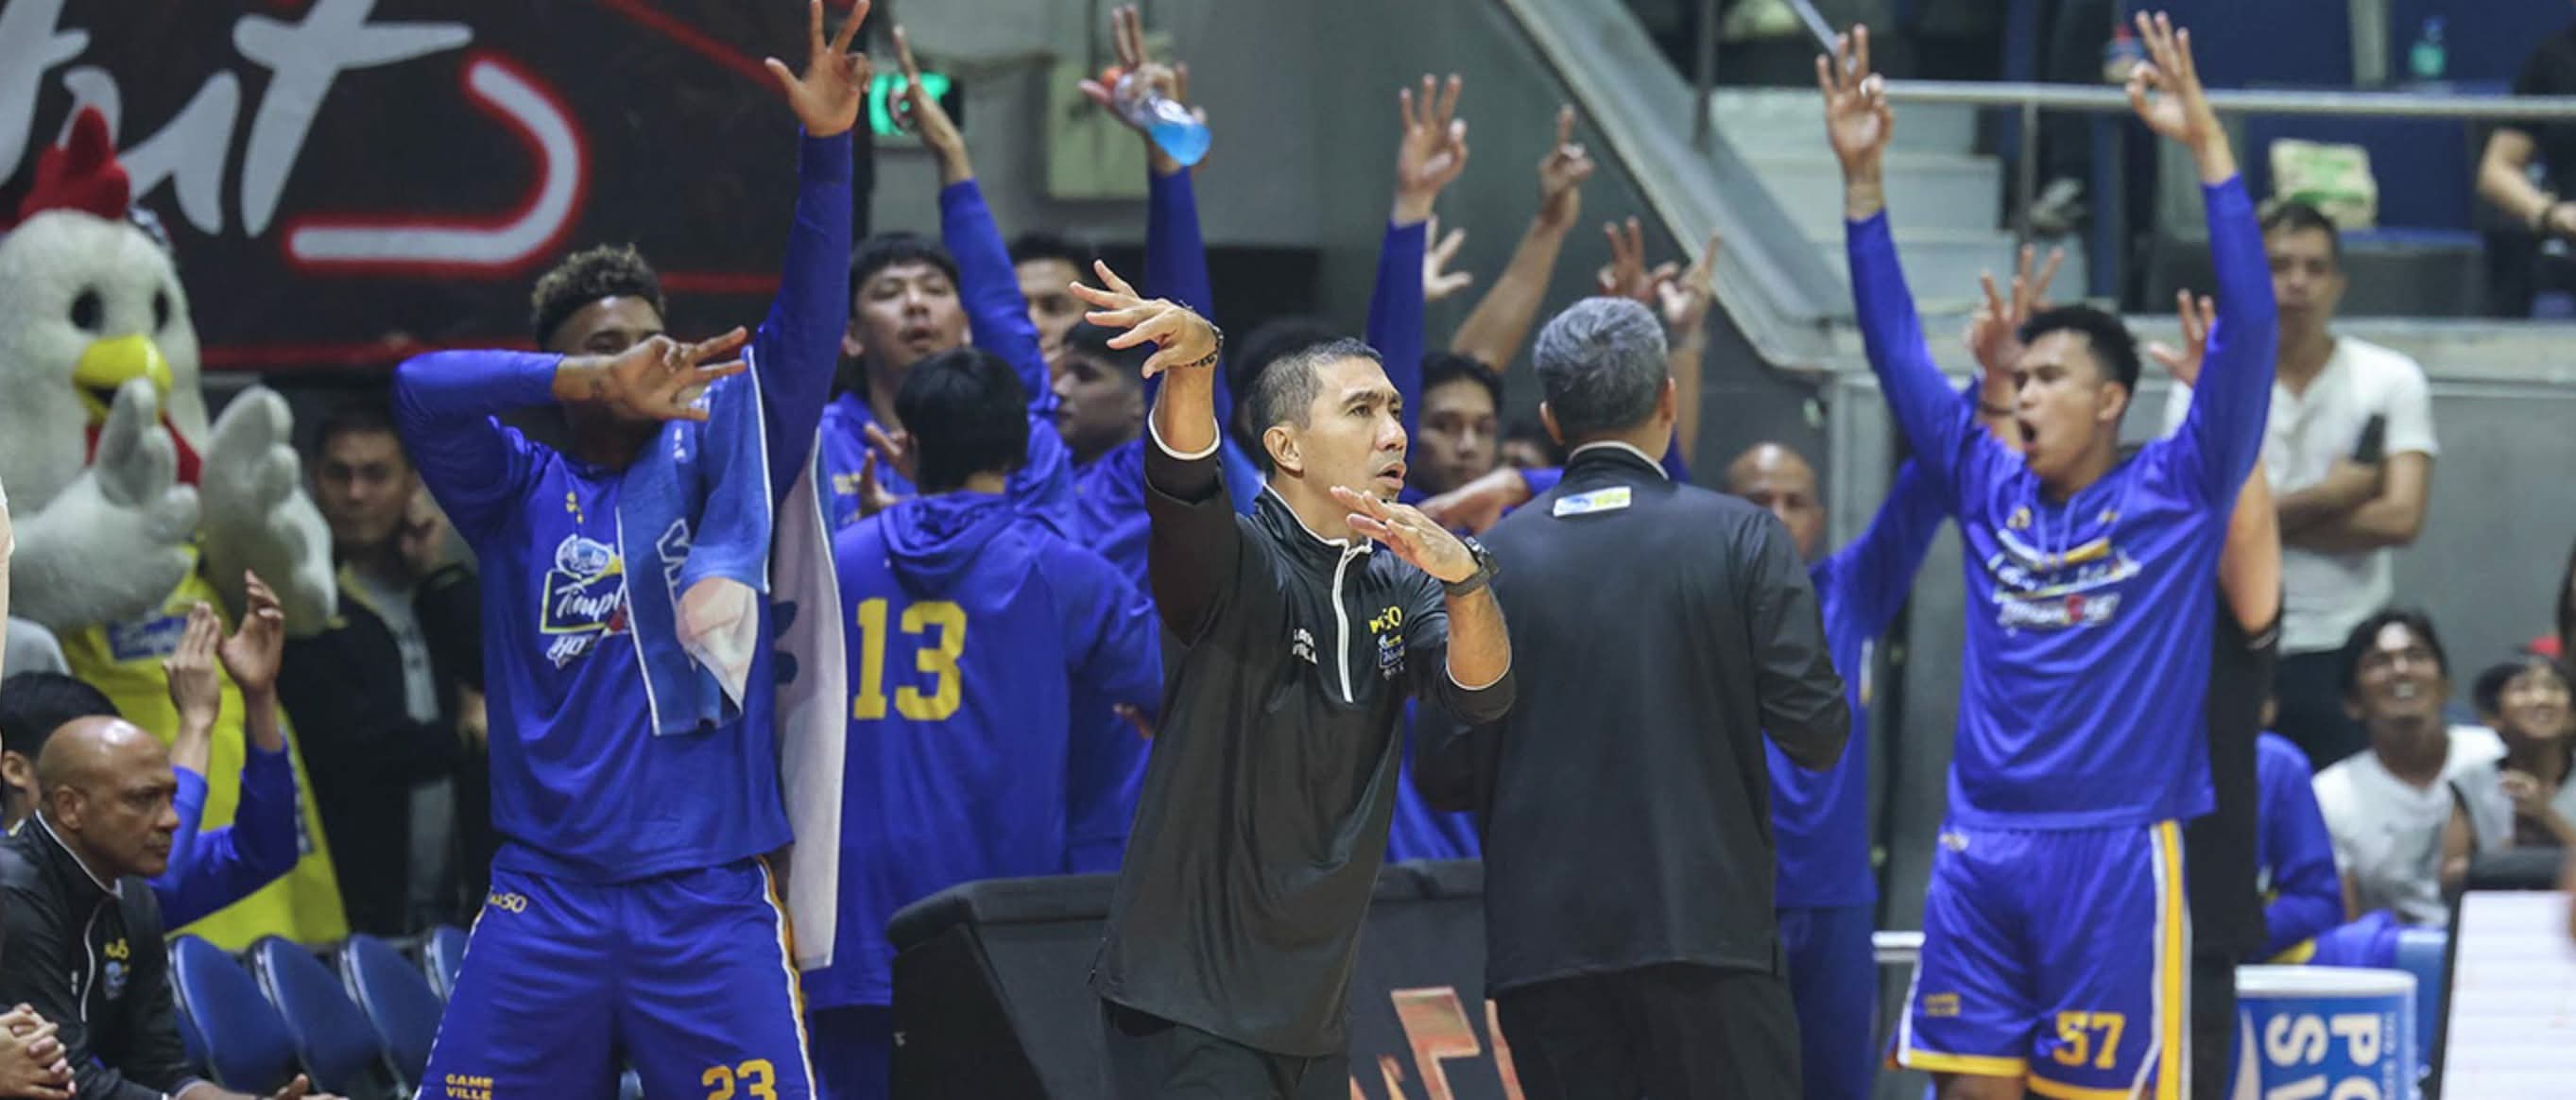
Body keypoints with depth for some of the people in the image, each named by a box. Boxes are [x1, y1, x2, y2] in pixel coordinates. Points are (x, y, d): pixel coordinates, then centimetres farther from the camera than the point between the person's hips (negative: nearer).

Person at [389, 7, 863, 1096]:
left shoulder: (713, 466, 10)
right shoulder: (519, 495, 8)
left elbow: (801, 336, -2)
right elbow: (418, 388, -10)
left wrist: (826, 152, -15)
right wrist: (597, 381, -22)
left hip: (709, 898, 0)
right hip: (547, 893, 0)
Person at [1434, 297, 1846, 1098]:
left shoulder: (1495, 560, 1)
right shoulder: (1740, 541, -4)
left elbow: (1451, 768, 1)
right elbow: (1815, 732, -6)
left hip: (1543, 935, 2)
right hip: (1708, 920, -2)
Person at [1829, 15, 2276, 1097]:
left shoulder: (2173, 496, 0)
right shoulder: (1990, 492, 12)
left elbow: (2248, 332, -9)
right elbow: (1897, 349, 13)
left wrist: (2207, 148, -17)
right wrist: (1861, 179, 6)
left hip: (2118, 852, -4)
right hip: (1983, 845, 4)